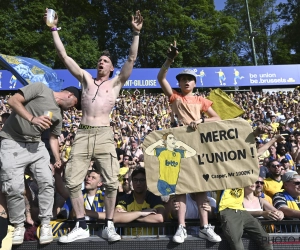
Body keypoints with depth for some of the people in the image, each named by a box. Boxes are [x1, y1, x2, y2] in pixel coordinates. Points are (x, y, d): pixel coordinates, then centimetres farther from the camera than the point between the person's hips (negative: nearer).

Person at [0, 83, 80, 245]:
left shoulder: (58, 115, 11)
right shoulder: (40, 88, -5)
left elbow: (53, 138, 17)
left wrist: (58, 160, 8)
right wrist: (32, 119, -24)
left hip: (36, 145, 6)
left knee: (47, 182, -5)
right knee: (14, 187, -7)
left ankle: (46, 223, 10)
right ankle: (19, 226, 15)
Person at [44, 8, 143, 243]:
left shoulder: (116, 82, 11)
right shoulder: (86, 78, 17)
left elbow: (132, 59, 2)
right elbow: (64, 56, 15)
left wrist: (136, 33, -4)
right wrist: (54, 29, 14)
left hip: (104, 135, -2)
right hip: (82, 135, 3)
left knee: (111, 182, -5)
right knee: (73, 181, 0)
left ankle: (109, 226, 12)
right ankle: (81, 226, 15)